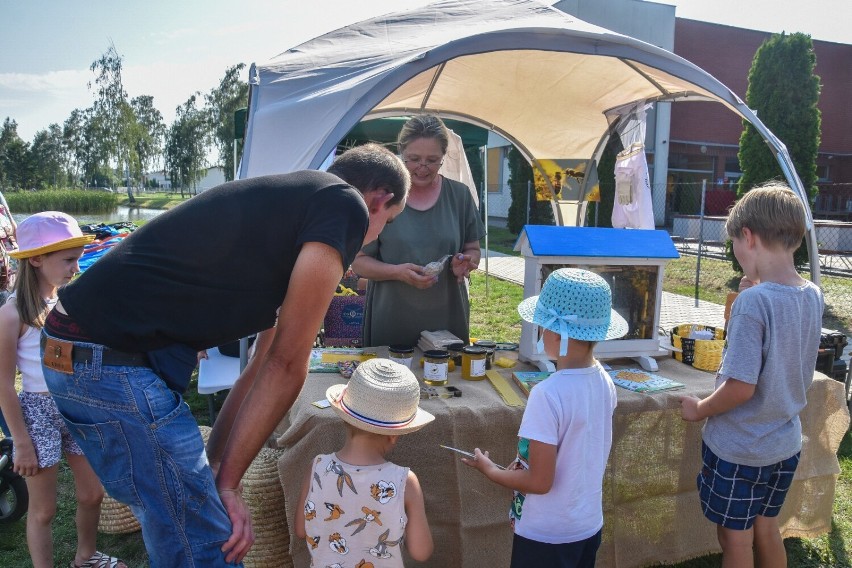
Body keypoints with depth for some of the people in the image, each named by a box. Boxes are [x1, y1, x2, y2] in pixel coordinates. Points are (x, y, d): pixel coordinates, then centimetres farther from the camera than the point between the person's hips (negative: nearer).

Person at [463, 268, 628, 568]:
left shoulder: (548, 394, -28)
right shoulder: (605, 382, -7)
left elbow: (540, 482, -23)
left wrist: (489, 469, -8)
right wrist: (528, 464, 8)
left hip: (547, 535, -6)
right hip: (590, 525, 7)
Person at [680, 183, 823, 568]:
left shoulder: (753, 301, -27)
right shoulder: (813, 296, -4)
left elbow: (741, 387, -27)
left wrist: (700, 410, -9)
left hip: (738, 448, -6)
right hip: (785, 442, 7)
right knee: (766, 526, 25)